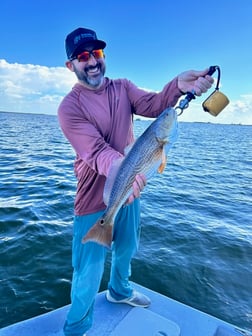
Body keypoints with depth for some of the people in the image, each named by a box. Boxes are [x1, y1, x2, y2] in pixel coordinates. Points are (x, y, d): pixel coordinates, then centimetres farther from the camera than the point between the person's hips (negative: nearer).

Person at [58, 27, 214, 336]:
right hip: (94, 197, -5)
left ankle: (120, 290, 56)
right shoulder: (69, 107, -14)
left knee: (126, 248, 26)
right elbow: (95, 150, -28)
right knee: (89, 269, 3)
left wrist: (178, 86, -36)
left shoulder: (123, 88, 2)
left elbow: (151, 104, -16)